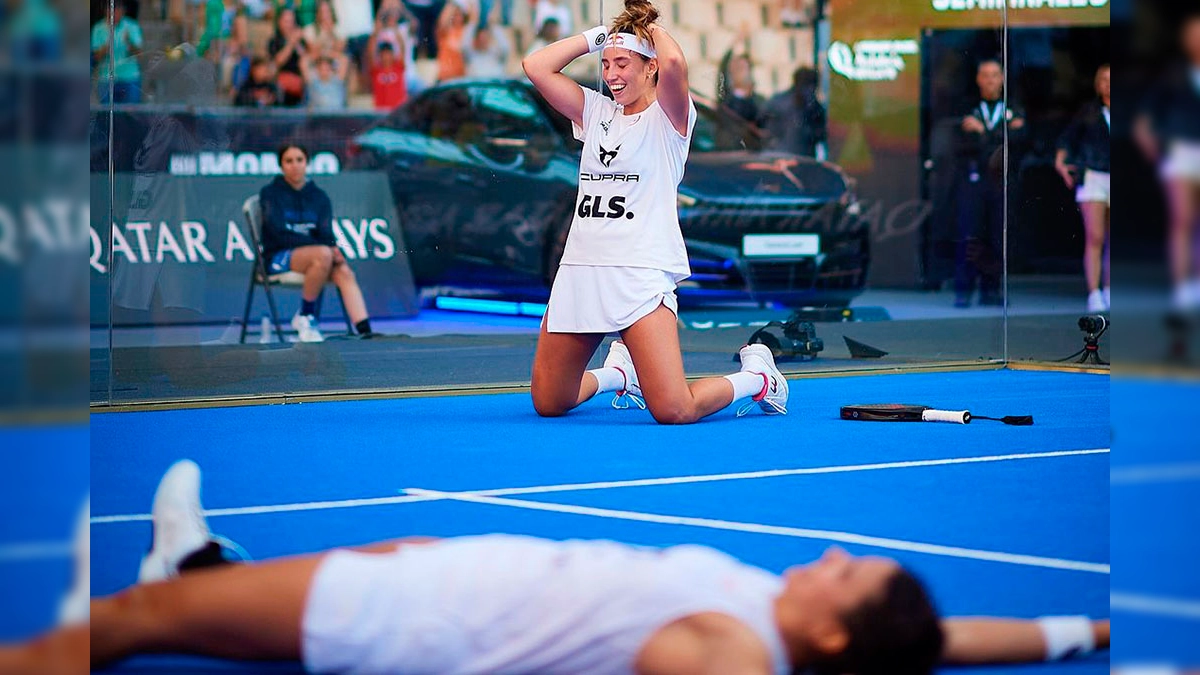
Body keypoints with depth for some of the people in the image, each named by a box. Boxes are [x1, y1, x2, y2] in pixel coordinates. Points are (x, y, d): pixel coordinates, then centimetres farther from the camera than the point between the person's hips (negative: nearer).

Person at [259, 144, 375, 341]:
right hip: (277, 258, -4)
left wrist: (334, 249, -25)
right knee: (323, 254, -34)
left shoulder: (319, 197, 14)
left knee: (344, 272, -28)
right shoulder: (270, 193, 1)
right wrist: (328, 249, -20)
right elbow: (279, 233, -12)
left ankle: (365, 332, -43)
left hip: (314, 256, 4)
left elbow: (326, 233, 2)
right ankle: (305, 317, -21)